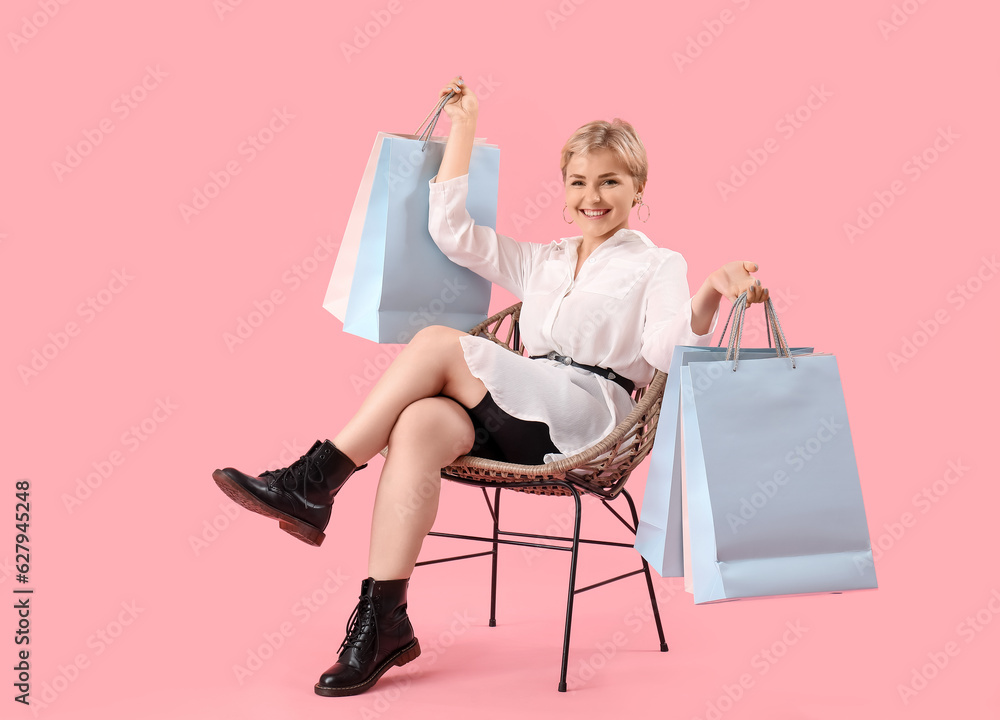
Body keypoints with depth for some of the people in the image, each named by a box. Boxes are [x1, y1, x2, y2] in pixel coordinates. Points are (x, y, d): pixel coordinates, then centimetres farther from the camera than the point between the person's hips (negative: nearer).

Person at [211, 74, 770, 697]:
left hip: (585, 418, -5)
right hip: (515, 419, 5)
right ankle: (382, 623, -31)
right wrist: (465, 126, 25)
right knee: (420, 424, -30)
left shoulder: (657, 266, 11)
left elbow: (666, 350, -8)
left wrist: (711, 297, -29)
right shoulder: (541, 261, 27)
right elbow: (451, 229, 22)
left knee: (437, 343, -23)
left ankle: (315, 480, -17)